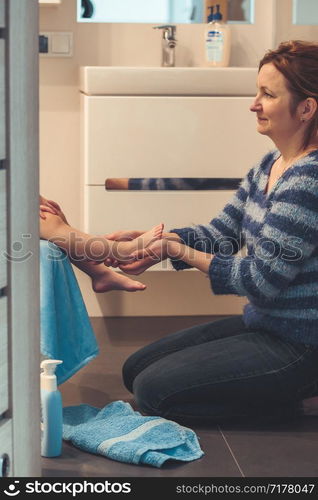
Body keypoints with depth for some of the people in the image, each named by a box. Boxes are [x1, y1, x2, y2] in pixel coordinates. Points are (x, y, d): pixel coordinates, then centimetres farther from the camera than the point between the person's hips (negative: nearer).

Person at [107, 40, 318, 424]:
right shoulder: (271, 164, 6)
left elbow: (263, 280, -24)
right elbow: (222, 231, 6)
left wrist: (178, 250, -20)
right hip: (261, 322, 10)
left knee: (153, 391, -9)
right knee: (135, 370, 15)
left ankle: (282, 404, 2)